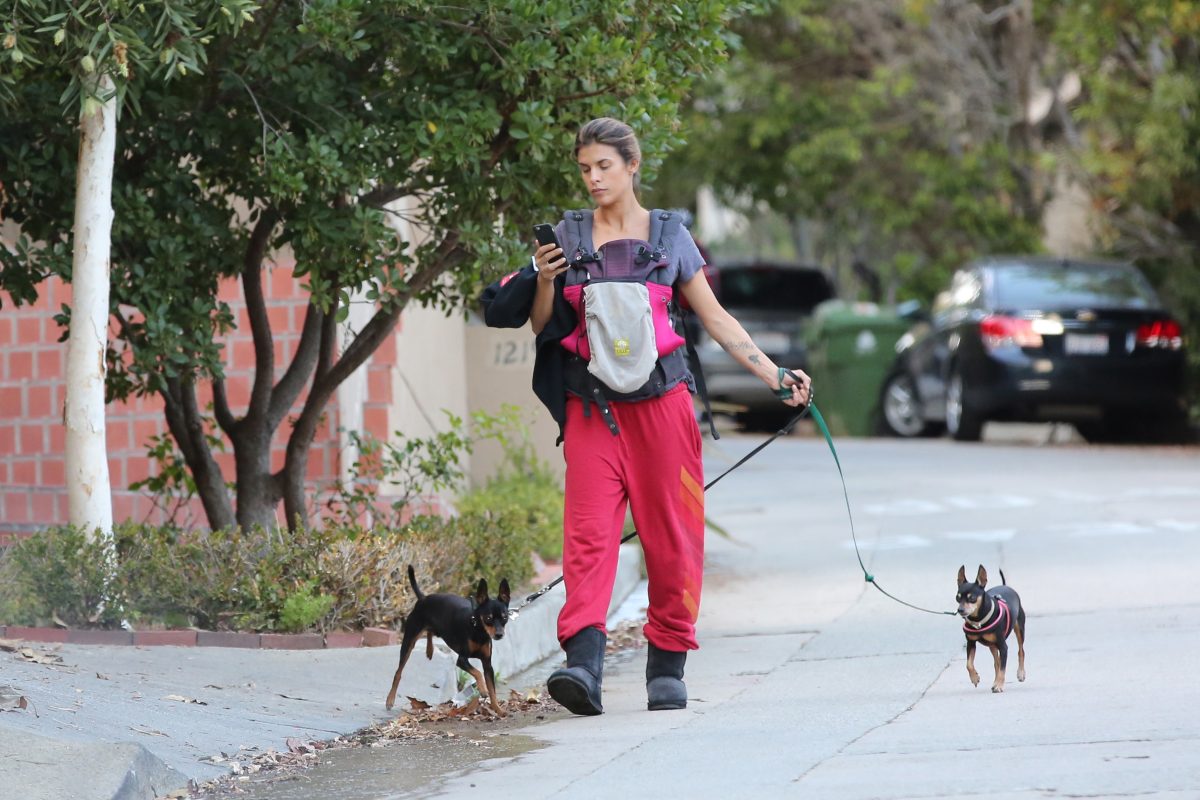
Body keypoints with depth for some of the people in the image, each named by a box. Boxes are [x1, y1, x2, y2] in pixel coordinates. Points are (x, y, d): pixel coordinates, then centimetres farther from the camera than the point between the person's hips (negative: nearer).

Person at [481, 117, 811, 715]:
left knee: (671, 535, 0)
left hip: (660, 401, 0)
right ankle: (584, 663, -25)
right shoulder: (567, 235, 9)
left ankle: (667, 667, 10)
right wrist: (545, 281, -9)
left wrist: (774, 376, 6)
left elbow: (715, 319, 11)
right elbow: (542, 325, 11)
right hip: (591, 406, 0)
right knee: (589, 531, -13)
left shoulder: (669, 237, 8)